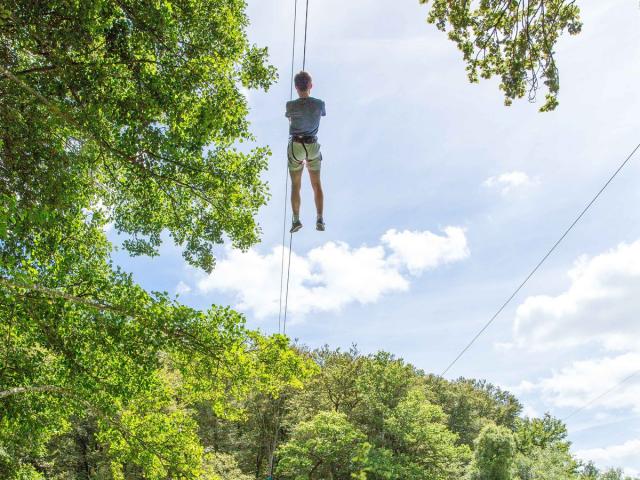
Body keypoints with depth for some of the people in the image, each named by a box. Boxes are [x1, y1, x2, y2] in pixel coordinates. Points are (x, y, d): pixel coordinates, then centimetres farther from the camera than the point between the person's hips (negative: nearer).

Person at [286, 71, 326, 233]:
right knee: (316, 184, 8)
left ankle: (296, 219, -2)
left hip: (296, 146, -1)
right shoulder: (319, 104, -9)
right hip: (313, 146, 2)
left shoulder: (291, 105, -14)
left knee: (296, 185, 6)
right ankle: (320, 218, -4)